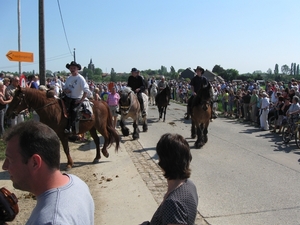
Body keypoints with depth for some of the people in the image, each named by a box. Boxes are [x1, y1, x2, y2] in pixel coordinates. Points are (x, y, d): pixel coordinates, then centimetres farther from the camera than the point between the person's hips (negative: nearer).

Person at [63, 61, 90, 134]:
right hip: (68, 97, 7)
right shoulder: (69, 78, 11)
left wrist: (81, 100, -21)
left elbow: (86, 91, -16)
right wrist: (65, 90, -6)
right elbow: (64, 88, 19)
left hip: (76, 99, -7)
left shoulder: (80, 78, -9)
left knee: (72, 110, -25)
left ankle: (69, 128, -22)